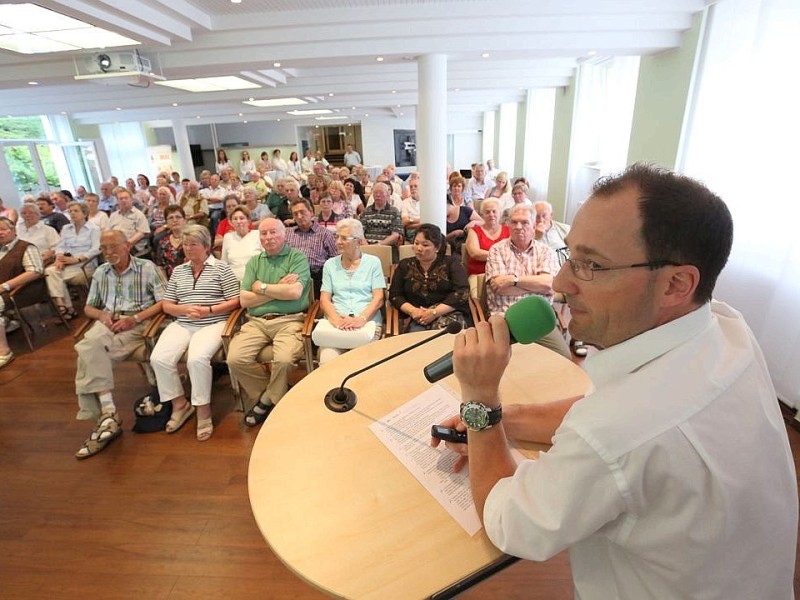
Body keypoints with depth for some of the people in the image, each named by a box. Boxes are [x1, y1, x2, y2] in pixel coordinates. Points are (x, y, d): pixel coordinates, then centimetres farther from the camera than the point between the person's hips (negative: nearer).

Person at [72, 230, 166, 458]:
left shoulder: (147, 268, 4)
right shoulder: (100, 272, 21)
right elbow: (88, 307, 24)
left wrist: (135, 318, -15)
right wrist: (102, 315, 0)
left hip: (137, 324, -4)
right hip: (107, 323, 4)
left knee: (90, 352, -29)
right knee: (89, 346, -30)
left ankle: (106, 414, -25)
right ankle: (108, 413, -33)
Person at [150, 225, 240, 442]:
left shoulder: (221, 268, 3)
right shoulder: (178, 271, 18)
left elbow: (235, 302, -2)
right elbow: (166, 305, 16)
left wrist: (209, 310, -15)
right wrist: (183, 309, -5)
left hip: (213, 324, -5)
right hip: (181, 324, 5)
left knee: (197, 359, -32)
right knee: (159, 358, -19)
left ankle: (203, 410, -12)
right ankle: (180, 404, 3)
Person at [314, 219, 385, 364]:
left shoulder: (373, 262, 10)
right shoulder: (330, 264, 16)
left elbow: (378, 298, 2)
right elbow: (324, 299, 9)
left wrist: (361, 319, -15)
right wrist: (336, 318, -12)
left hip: (368, 321, -1)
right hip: (335, 322, 2)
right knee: (327, 362, -25)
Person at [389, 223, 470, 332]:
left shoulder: (451, 263, 8)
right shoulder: (405, 265, 16)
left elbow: (462, 293, -5)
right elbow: (394, 295, 11)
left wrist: (435, 312, -15)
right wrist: (412, 310, -9)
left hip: (449, 315, -1)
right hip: (419, 319, 2)